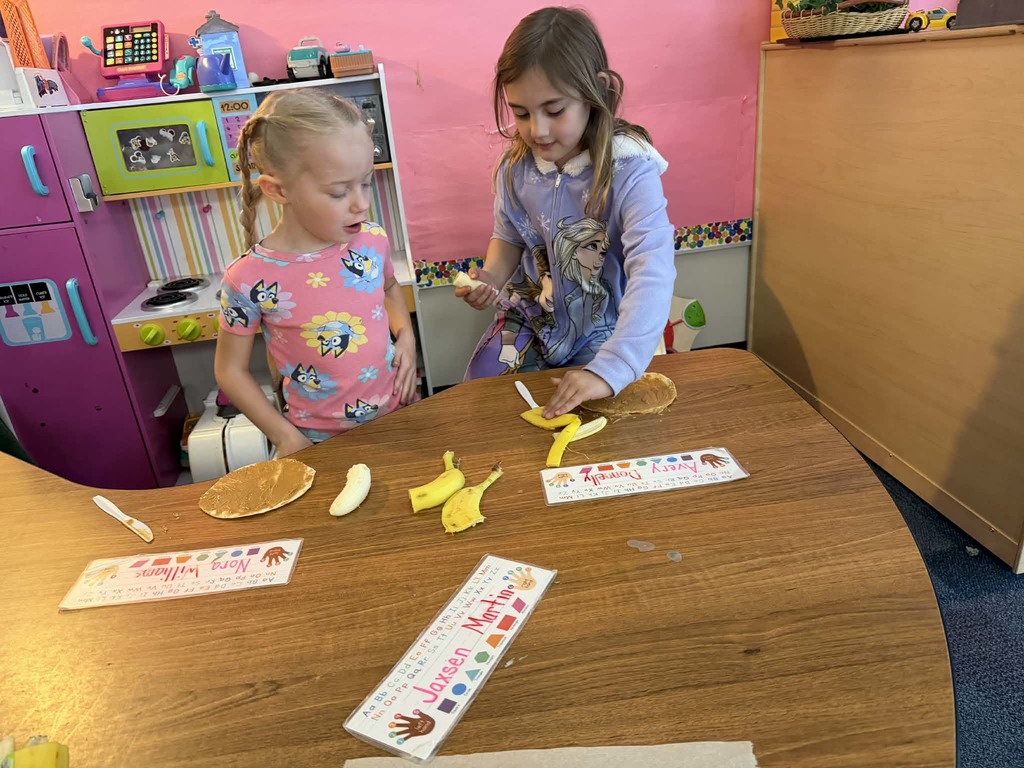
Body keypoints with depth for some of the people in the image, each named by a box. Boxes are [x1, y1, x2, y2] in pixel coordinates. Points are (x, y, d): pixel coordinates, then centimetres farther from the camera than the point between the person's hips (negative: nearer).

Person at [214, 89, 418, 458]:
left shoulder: (372, 240, -9)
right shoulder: (250, 280, -20)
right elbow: (231, 370, -6)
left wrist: (406, 335, -3)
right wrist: (286, 437, -11)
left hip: (398, 415, 4)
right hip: (323, 442, -3)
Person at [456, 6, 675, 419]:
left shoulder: (630, 172, -26)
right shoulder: (517, 165, -10)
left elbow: (653, 277, -35)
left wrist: (610, 370, -45)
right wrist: (491, 277, -15)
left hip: (601, 330, -4)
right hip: (531, 316, 4)